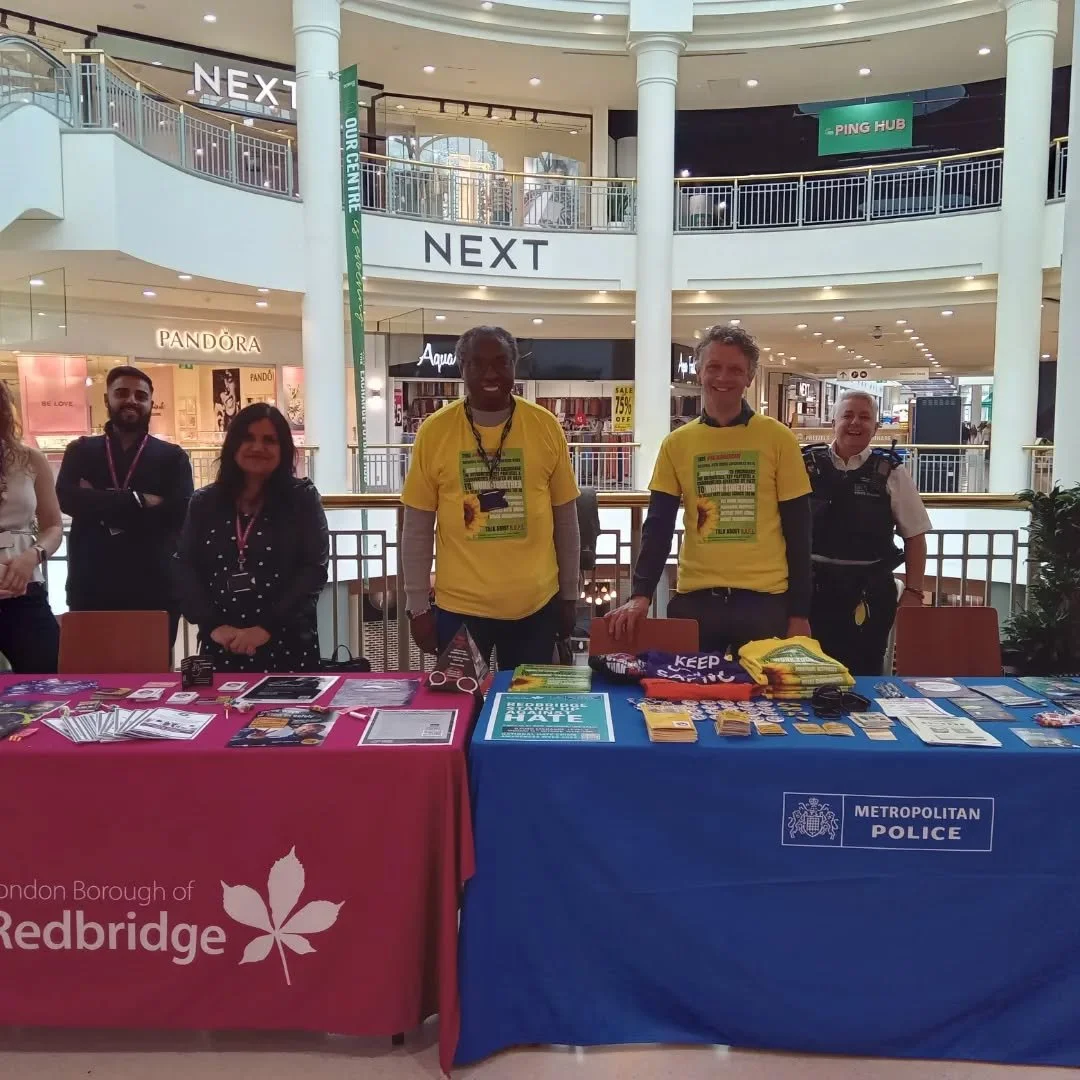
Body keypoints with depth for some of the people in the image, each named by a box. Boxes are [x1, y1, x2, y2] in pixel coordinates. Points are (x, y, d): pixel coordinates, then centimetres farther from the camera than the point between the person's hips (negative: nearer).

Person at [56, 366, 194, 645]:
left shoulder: (172, 456, 9)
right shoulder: (81, 451, 13)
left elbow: (182, 510, -9)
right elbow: (66, 497, -6)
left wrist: (101, 506, -9)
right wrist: (138, 501, -14)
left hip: (153, 592, -1)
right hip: (91, 591, 1)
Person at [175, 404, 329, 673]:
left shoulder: (302, 498, 0)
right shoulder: (204, 502, 8)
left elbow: (314, 569, -7)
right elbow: (185, 568, 3)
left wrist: (267, 627, -15)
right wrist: (213, 625, -11)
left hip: (287, 642, -2)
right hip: (220, 644, 2)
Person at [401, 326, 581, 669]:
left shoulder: (545, 426, -2)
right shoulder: (434, 430, -4)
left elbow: (565, 518, 5)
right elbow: (417, 528, 0)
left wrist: (569, 595, 7)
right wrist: (418, 606, 0)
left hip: (537, 605, 1)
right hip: (459, 607, -1)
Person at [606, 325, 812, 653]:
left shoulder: (778, 438, 0)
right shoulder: (676, 443, 4)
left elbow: (797, 530, 1)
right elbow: (659, 526, 3)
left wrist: (799, 611, -1)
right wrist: (641, 594, -10)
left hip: (765, 599, -1)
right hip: (694, 598, 1)